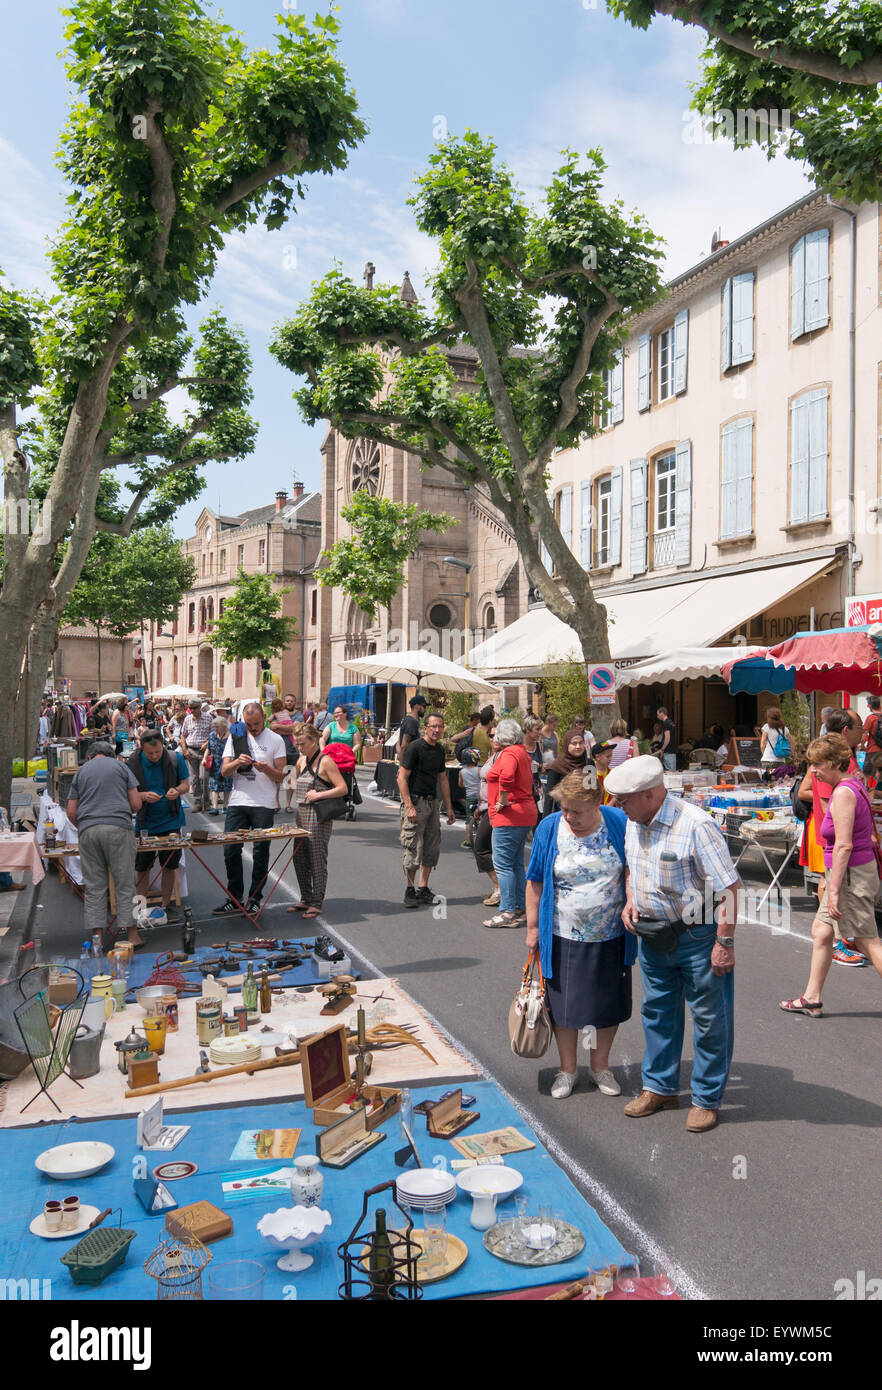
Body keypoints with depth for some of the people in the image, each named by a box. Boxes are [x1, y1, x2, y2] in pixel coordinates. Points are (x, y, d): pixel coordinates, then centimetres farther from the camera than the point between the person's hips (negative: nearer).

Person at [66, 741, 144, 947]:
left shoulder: (81, 771, 17)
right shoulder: (120, 766, 12)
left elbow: (71, 812, 13)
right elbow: (136, 804, 6)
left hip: (87, 829, 2)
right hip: (118, 828, -2)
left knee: (94, 885, 7)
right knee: (125, 884, 2)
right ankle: (132, 935, 2)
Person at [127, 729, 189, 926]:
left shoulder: (176, 759, -7)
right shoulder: (132, 764, -9)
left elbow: (185, 784, 3)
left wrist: (177, 790, -20)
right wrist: (144, 796, -24)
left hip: (170, 821, 1)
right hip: (145, 823, 0)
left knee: (169, 866, 7)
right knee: (142, 867, 6)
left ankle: (166, 906, 21)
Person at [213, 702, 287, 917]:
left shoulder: (275, 740, 1)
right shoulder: (235, 738, 9)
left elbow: (280, 776, 1)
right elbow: (224, 771, 5)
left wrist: (266, 769, -20)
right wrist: (237, 762, -16)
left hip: (264, 805, -2)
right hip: (237, 802, 3)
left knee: (260, 853, 4)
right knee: (231, 850, 0)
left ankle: (254, 899, 15)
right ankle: (234, 899, 12)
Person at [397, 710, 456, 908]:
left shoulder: (439, 750, 12)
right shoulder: (415, 748, -10)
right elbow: (402, 778, -13)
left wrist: (449, 808, 18)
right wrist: (409, 806, -20)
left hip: (433, 802, 7)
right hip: (415, 801, -7)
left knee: (432, 849, 8)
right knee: (414, 849, -6)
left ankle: (423, 889, 18)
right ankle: (409, 890, 7)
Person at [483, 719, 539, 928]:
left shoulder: (509, 754, -14)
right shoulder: (522, 752, 16)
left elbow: (507, 776, -33)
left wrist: (502, 801, -23)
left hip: (509, 816, -10)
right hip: (524, 813, 10)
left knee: (503, 864, -6)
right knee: (516, 864, 14)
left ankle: (508, 912, -6)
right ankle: (522, 909, 18)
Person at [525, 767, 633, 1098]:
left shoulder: (619, 823, -8)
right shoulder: (549, 828, -8)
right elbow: (535, 881, -1)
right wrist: (532, 927, 0)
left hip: (611, 938, 1)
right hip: (564, 938, 0)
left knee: (608, 1004, 12)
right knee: (564, 1004, 9)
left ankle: (600, 1067, 34)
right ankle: (568, 1069, 30)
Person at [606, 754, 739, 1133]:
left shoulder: (696, 824, -24)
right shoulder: (633, 822, 1)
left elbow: (727, 888, -22)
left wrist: (724, 942, -21)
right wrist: (630, 900, 1)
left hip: (698, 935, -7)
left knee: (709, 1018, 6)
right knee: (657, 1011, 18)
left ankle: (707, 1099, 23)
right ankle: (660, 1087, 35)